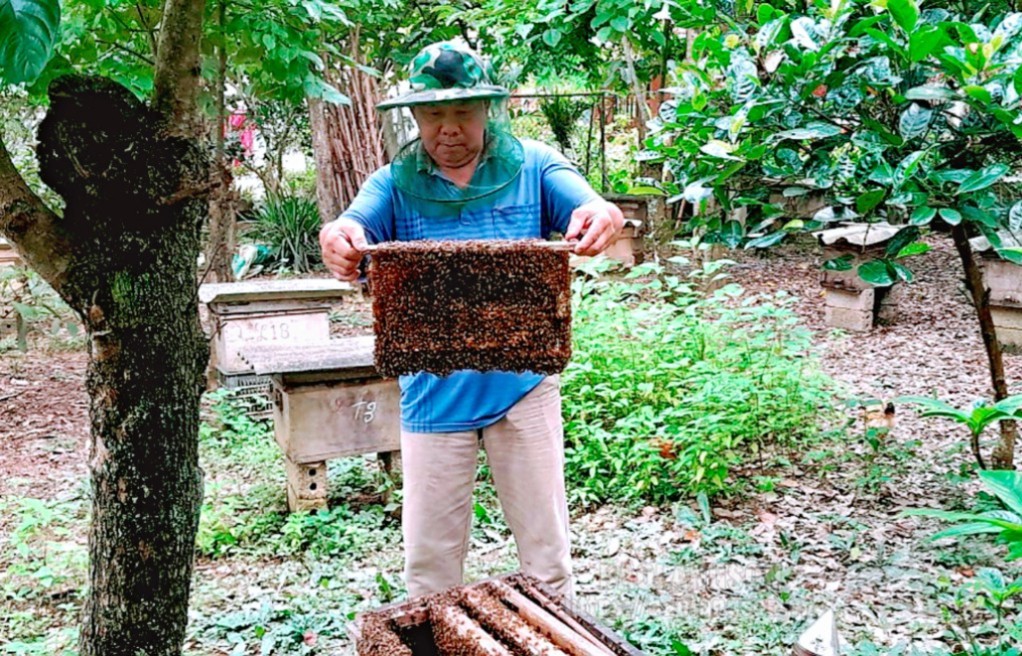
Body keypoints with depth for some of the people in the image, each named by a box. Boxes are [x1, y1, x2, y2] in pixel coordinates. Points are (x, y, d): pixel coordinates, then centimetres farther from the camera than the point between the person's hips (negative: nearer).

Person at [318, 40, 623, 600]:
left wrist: (599, 215, -39)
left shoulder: (533, 167, 0)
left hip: (522, 385, 0)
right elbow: (353, 227, -15)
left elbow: (589, 206, -14)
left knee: (546, 548, 12)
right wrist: (338, 240, -41)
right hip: (433, 395, 1)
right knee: (429, 560, 11)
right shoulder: (395, 184, 1)